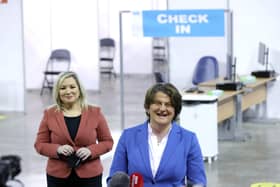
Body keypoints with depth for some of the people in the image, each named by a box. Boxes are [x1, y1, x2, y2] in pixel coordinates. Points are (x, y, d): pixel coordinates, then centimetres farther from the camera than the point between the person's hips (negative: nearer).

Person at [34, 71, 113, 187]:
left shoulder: (95, 113, 0)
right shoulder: (50, 114, 1)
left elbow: (107, 141, 4)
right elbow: (40, 144, 3)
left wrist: (91, 151, -15)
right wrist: (57, 149, -16)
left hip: (90, 176, -1)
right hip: (58, 177, 1)